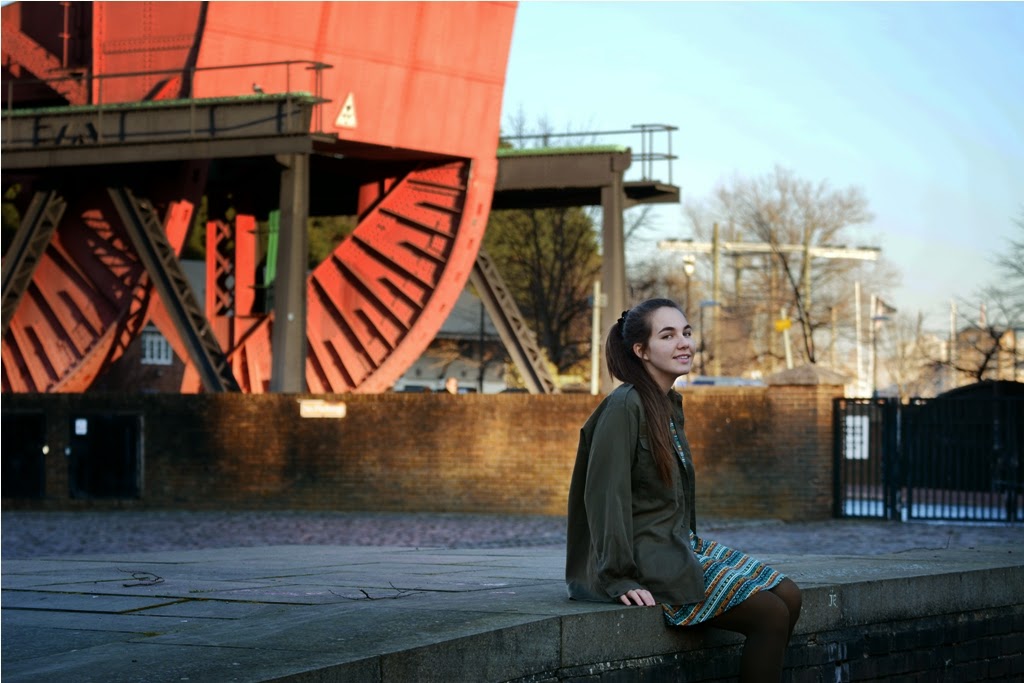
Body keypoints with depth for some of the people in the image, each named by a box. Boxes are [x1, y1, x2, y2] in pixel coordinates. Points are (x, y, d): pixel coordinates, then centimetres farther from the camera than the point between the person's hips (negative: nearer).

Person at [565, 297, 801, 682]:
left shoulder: (670, 404, 13)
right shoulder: (625, 406, -16)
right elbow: (604, 494, -20)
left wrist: (692, 547, 16)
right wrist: (618, 579, -22)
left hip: (682, 548, 10)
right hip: (647, 563, -10)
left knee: (788, 596, 2)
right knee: (770, 615, -14)